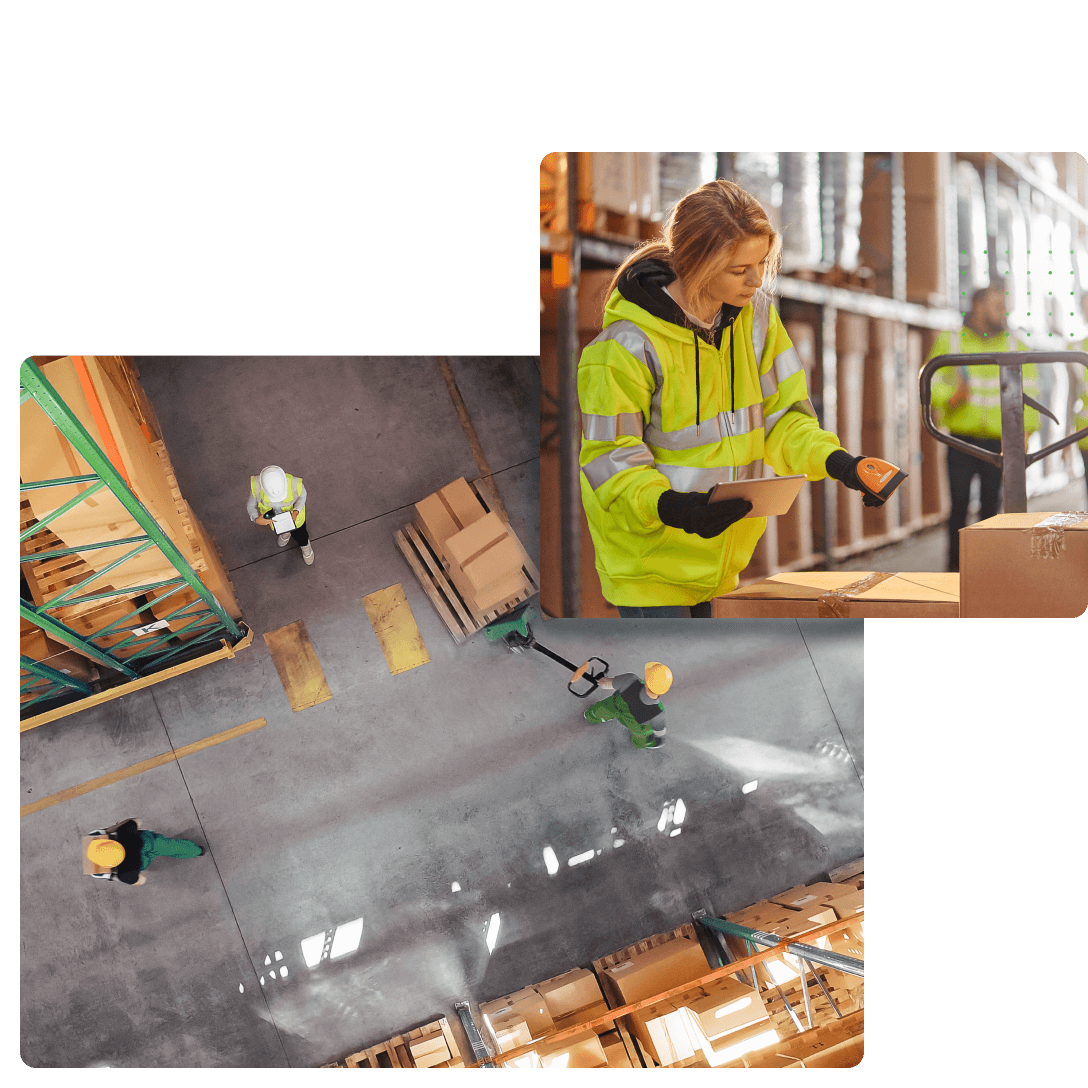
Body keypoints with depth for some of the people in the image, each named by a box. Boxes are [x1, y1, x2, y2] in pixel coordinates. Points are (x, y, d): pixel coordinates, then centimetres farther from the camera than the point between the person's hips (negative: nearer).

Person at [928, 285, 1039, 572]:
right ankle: (954, 566, 5)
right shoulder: (949, 342, 5)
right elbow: (931, 383, 5)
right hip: (961, 438, -1)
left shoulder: (1016, 347, 9)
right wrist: (950, 397, -16)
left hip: (999, 440, 1)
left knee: (990, 504, 1)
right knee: (959, 502, -5)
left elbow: (1029, 391, 4)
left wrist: (1025, 430, -9)